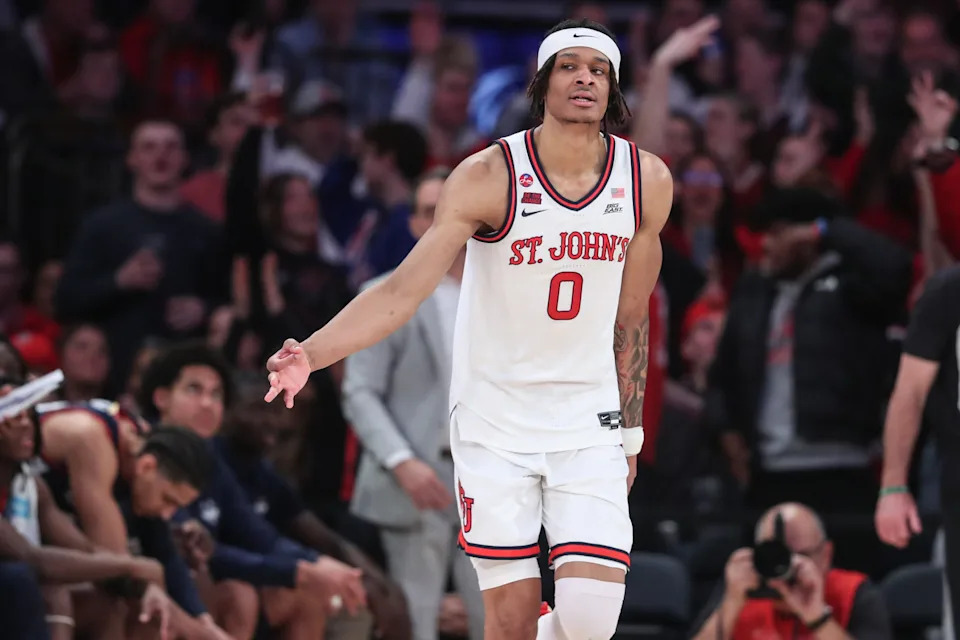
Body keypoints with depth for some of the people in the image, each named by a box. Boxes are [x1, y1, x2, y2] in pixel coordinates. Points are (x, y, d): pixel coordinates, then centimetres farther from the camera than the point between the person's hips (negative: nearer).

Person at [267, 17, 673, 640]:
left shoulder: (648, 181, -1)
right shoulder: (489, 176, -11)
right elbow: (402, 291, -15)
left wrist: (630, 435, 14)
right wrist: (311, 354, -29)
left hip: (589, 424, 2)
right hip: (495, 419, -2)